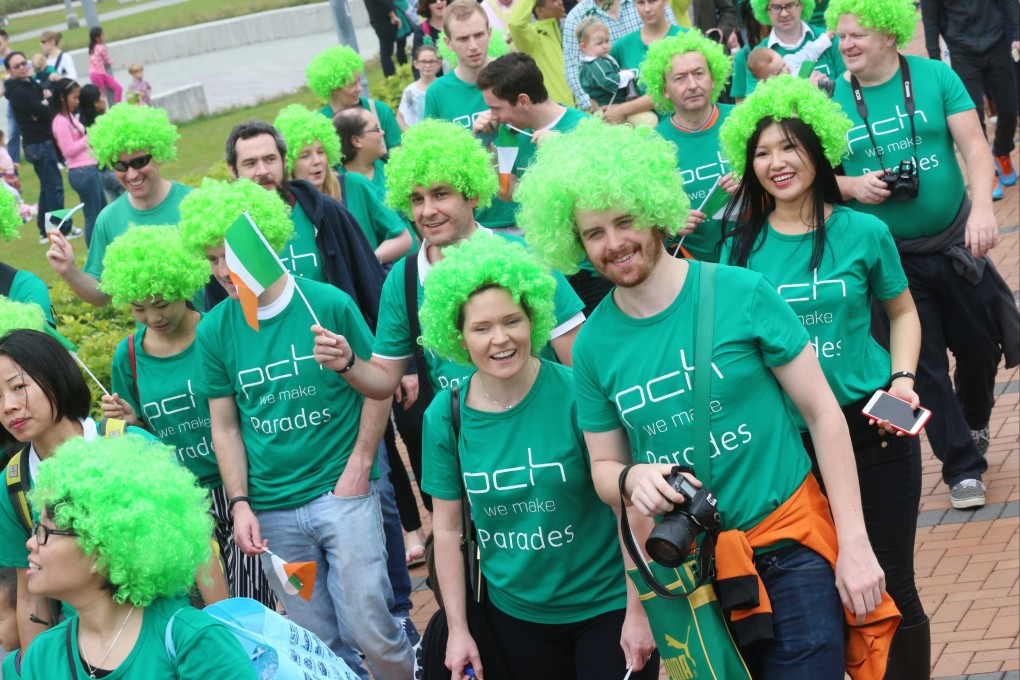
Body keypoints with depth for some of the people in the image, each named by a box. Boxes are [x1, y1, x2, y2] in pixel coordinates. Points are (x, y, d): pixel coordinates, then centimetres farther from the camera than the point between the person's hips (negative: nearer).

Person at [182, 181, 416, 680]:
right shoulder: (214, 330, 1)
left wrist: (359, 466, -7)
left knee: (370, 630, -4)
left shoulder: (329, 305, -7)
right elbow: (225, 427, 7)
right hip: (272, 512, 3)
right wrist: (240, 504, -2)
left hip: (342, 494, -3)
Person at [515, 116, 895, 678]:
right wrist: (632, 479, -16)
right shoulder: (593, 345, -1)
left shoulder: (742, 294, -9)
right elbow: (603, 468, 10)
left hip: (791, 546, -3)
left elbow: (822, 412, -4)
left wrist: (855, 544, -8)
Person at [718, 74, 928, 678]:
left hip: (870, 427, -1)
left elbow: (902, 312, 9)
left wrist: (902, 380, -5)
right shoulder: (742, 246, 0)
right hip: (784, 441, 1)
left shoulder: (862, 233, -4)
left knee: (890, 584, 3)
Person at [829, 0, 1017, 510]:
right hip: (891, 258, 0)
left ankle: (974, 425, 44)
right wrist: (851, 186, -19)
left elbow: (974, 145, -11)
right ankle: (962, 466, 17)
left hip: (955, 243, 1)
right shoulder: (832, 99, -4)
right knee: (924, 365, 2)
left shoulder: (935, 77, -6)